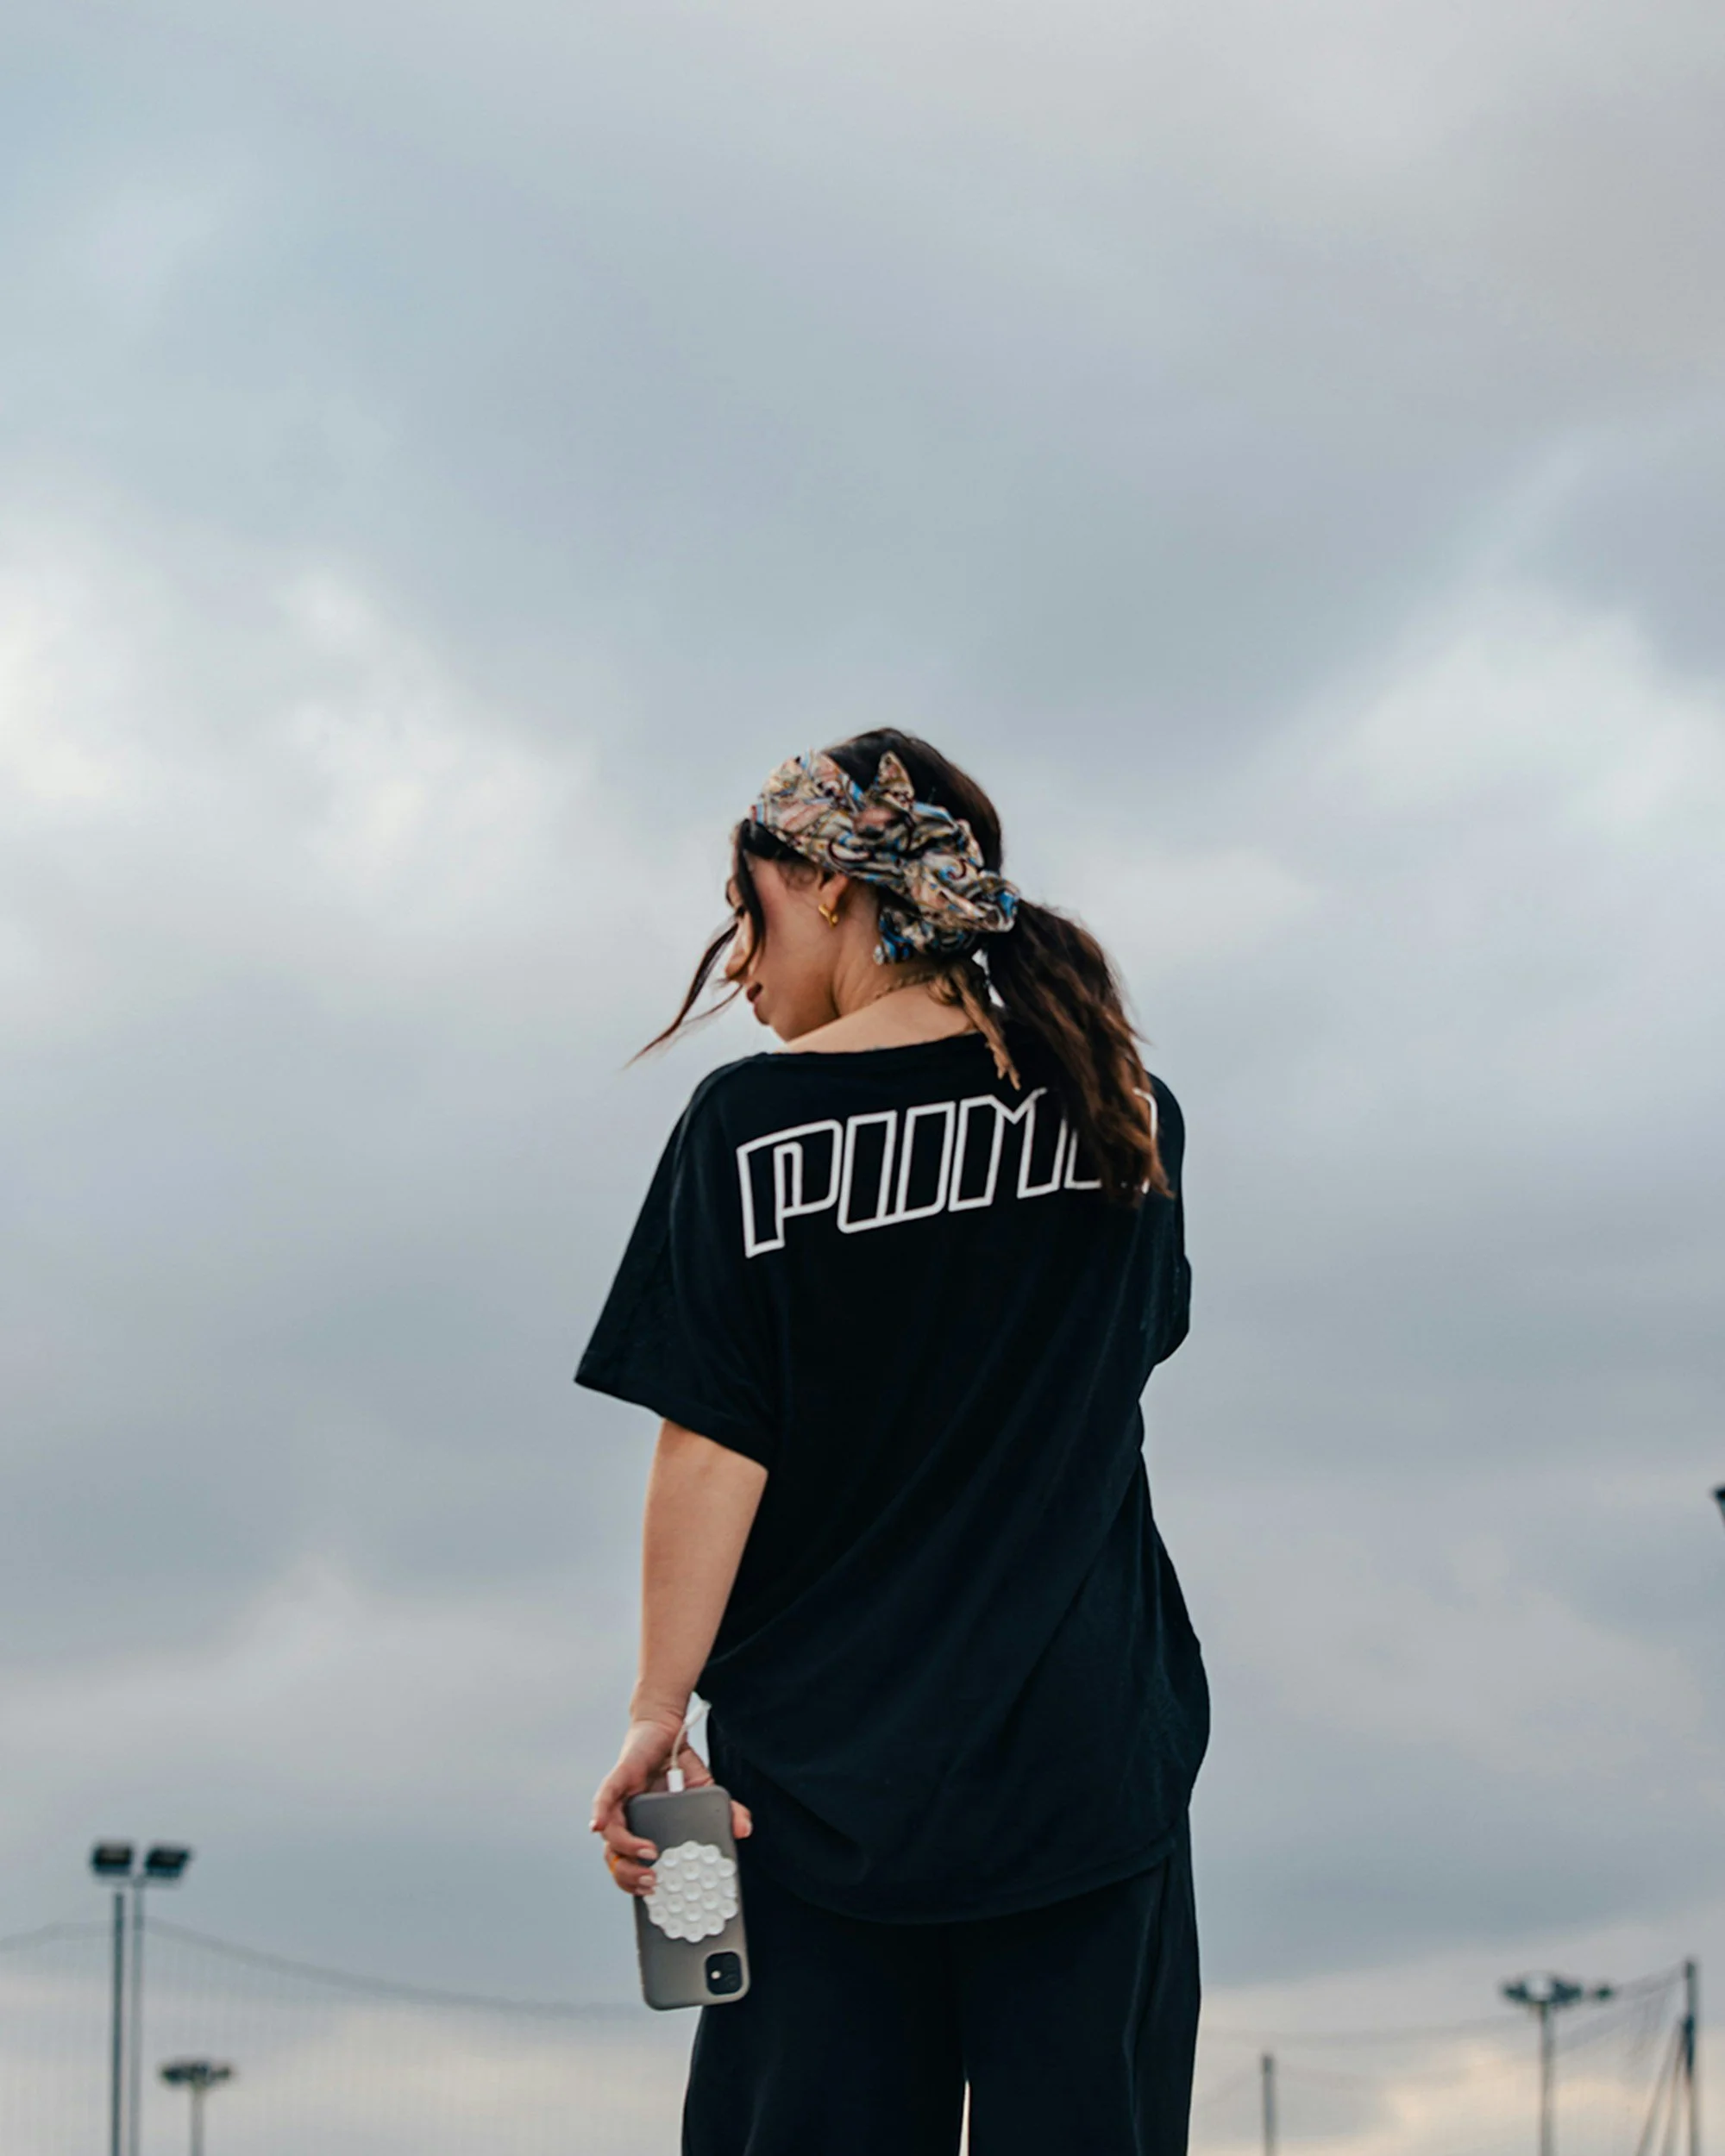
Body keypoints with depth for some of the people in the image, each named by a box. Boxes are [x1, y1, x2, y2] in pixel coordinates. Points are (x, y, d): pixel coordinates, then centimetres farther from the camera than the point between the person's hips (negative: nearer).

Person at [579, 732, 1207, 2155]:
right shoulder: (1129, 1115, 5)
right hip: (1088, 1742, 2)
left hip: (831, 1754, -2)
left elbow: (714, 1448, -9)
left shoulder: (755, 1122, -5)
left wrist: (659, 1712, -4)